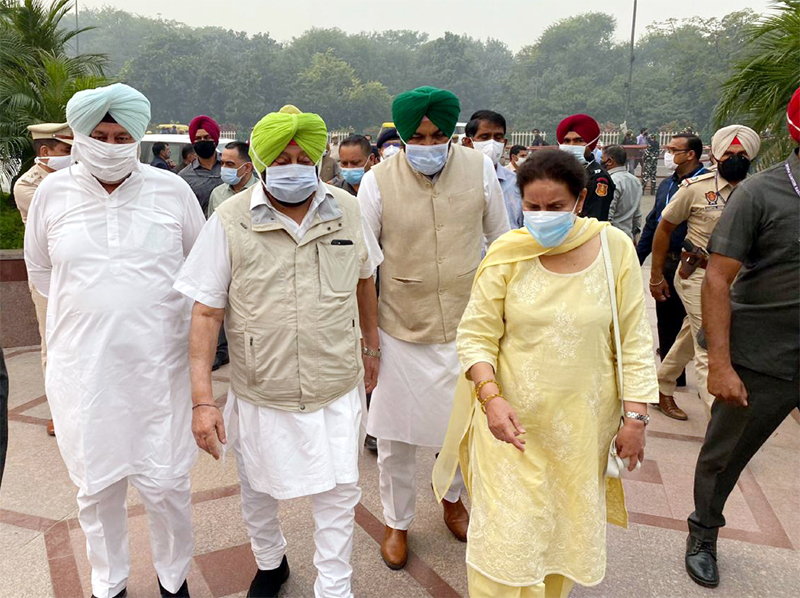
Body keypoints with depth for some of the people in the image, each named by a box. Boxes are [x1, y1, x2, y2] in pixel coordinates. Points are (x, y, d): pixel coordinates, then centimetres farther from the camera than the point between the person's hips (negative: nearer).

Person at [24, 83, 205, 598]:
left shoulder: (171, 190, -2)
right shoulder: (53, 192, 2)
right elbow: (41, 269, 16)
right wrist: (94, 310, 14)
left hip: (159, 364, -1)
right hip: (83, 365, 2)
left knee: (166, 482, 7)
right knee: (97, 485, 14)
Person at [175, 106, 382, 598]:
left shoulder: (346, 209, -4)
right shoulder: (230, 221, -12)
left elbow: (364, 280, 11)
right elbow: (206, 312, -10)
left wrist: (371, 347, 18)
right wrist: (203, 399, -14)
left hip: (338, 389, 1)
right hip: (260, 392, 0)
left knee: (338, 493, 10)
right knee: (259, 489, 21)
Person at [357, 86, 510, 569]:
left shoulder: (480, 169, -6)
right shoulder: (378, 182, -10)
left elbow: (500, 243, 7)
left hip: (468, 327, 2)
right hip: (402, 332, -1)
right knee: (395, 438, 10)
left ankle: (453, 497, 50)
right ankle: (397, 522, 38)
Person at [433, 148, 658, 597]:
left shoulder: (615, 248, -6)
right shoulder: (507, 253, -9)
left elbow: (634, 340, -1)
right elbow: (475, 334, -6)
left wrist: (636, 416, -3)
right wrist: (491, 396, -21)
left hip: (582, 422, 2)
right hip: (512, 419, -1)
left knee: (571, 525, 19)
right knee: (506, 533, 3)